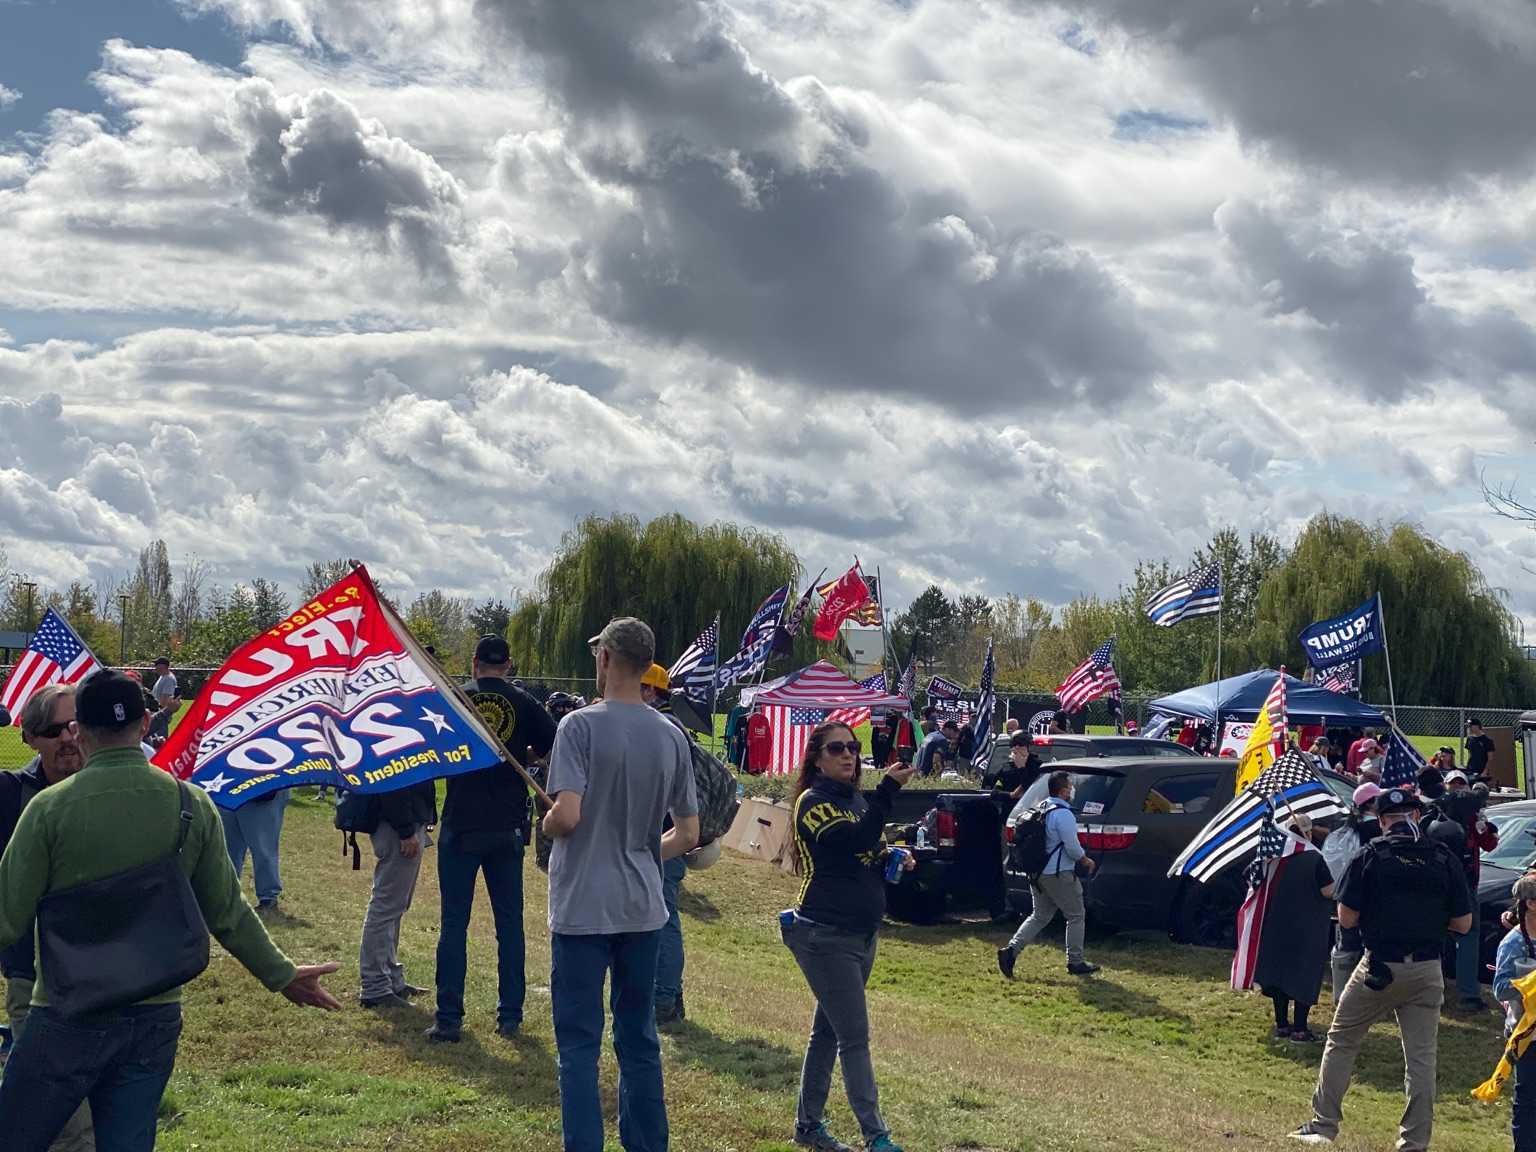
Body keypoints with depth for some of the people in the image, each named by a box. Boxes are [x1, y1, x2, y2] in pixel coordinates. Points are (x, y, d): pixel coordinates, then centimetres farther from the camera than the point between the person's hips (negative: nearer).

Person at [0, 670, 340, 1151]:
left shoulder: (49, 808, -11)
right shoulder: (192, 804, -2)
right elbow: (227, 913, 3)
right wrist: (282, 975, 17)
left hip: (68, 1018, -3)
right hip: (157, 1019, 4)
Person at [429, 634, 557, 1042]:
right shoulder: (524, 704, -2)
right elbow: (554, 749, -4)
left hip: (459, 828, -1)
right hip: (507, 830, 1)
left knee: (454, 924, 4)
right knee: (509, 923, 9)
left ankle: (449, 1019, 3)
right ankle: (510, 1017, 12)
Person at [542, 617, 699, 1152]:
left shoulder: (580, 726, -12)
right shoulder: (671, 737, 4)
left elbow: (567, 816, -22)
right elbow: (688, 834, 6)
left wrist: (546, 824, 0)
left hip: (583, 908, -5)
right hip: (643, 908, 5)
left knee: (579, 1045, 2)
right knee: (639, 1039, 15)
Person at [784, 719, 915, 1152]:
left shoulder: (857, 799, 12)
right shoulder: (814, 801, -12)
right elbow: (853, 840, -28)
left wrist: (892, 859, 2)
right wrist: (888, 788, -32)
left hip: (862, 934, 9)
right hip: (826, 936, -8)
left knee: (827, 1032, 15)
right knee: (855, 1038, -9)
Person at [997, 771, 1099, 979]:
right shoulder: (1063, 814, -17)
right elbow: (1072, 847, -19)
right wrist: (1085, 861, 1)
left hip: (1038, 873, 8)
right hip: (1059, 875, -8)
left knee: (1039, 917, 14)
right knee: (1076, 917, 7)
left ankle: (1011, 950, -2)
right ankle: (1075, 963, 11)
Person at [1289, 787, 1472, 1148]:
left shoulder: (1370, 856, -7)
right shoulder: (1444, 860, -1)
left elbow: (1346, 919, -6)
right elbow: (1463, 924, 2)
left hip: (1380, 967, -2)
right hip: (1427, 970, 2)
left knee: (1341, 1041, 12)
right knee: (1421, 1056, 9)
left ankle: (1323, 1126, 14)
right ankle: (1415, 1142, 10)